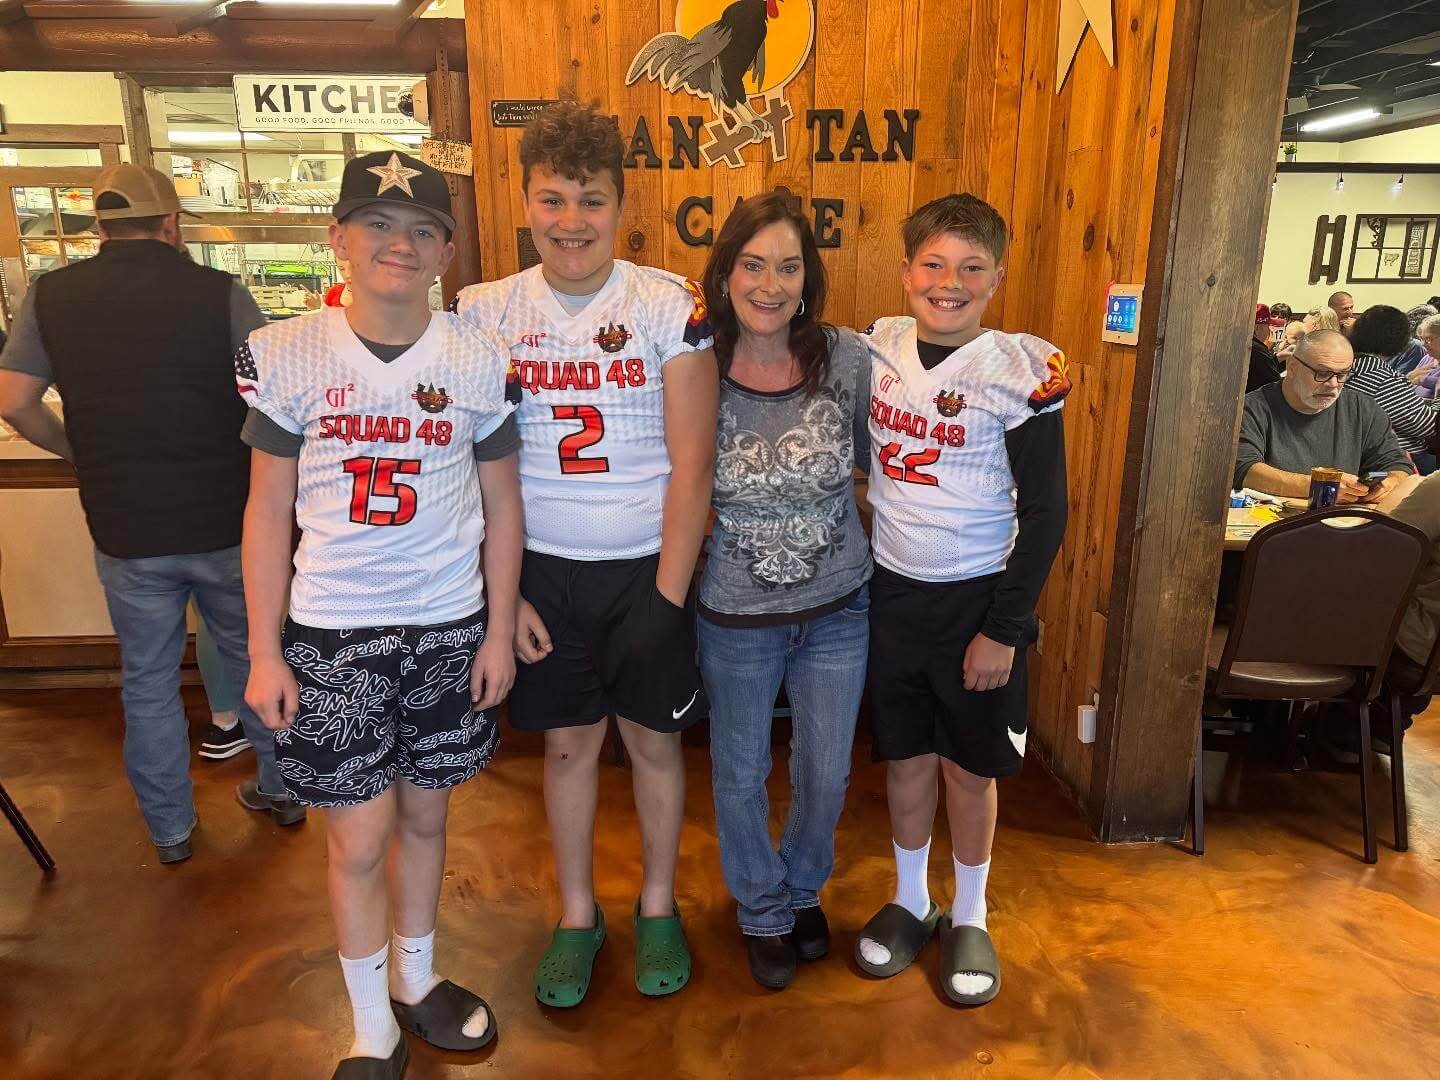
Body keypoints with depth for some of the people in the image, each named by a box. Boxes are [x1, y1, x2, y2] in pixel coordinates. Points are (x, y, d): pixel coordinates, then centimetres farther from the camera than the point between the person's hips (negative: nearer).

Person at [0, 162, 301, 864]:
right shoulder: (221, 293, -9)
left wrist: (77, 453, 17)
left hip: (125, 531, 1)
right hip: (226, 523, -1)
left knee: (148, 682, 16)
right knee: (254, 660, 19)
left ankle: (170, 830, 30)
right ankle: (281, 790, 33)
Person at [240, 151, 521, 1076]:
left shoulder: (479, 359, -3)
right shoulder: (286, 355, -5)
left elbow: (501, 504, 3)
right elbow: (269, 511, -1)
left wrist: (498, 632, 1)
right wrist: (264, 652, -2)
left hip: (449, 628, 1)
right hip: (331, 632, -1)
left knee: (424, 812, 16)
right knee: (359, 839, 5)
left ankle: (416, 979, 40)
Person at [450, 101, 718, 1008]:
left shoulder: (673, 307, -7)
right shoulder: (484, 313, -2)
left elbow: (692, 463, -9)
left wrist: (667, 593, -12)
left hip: (649, 566, -1)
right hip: (543, 569, 2)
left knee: (655, 736, 12)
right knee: (568, 744, 13)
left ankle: (658, 906, 36)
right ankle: (577, 915, 35)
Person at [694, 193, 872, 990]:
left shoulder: (849, 359, -11)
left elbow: (881, 465, 3)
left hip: (839, 609, 1)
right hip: (735, 616, -1)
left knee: (826, 774, 17)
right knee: (740, 773, 17)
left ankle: (803, 891, 48)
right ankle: (762, 912, 45)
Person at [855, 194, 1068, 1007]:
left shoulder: (1023, 372, -13)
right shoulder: (879, 347, -2)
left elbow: (1045, 511, -10)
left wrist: (1004, 627, -11)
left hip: (976, 598, -3)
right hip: (892, 589, 3)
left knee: (970, 766, 11)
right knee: (905, 755, 15)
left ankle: (970, 918, 34)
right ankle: (910, 902, 37)